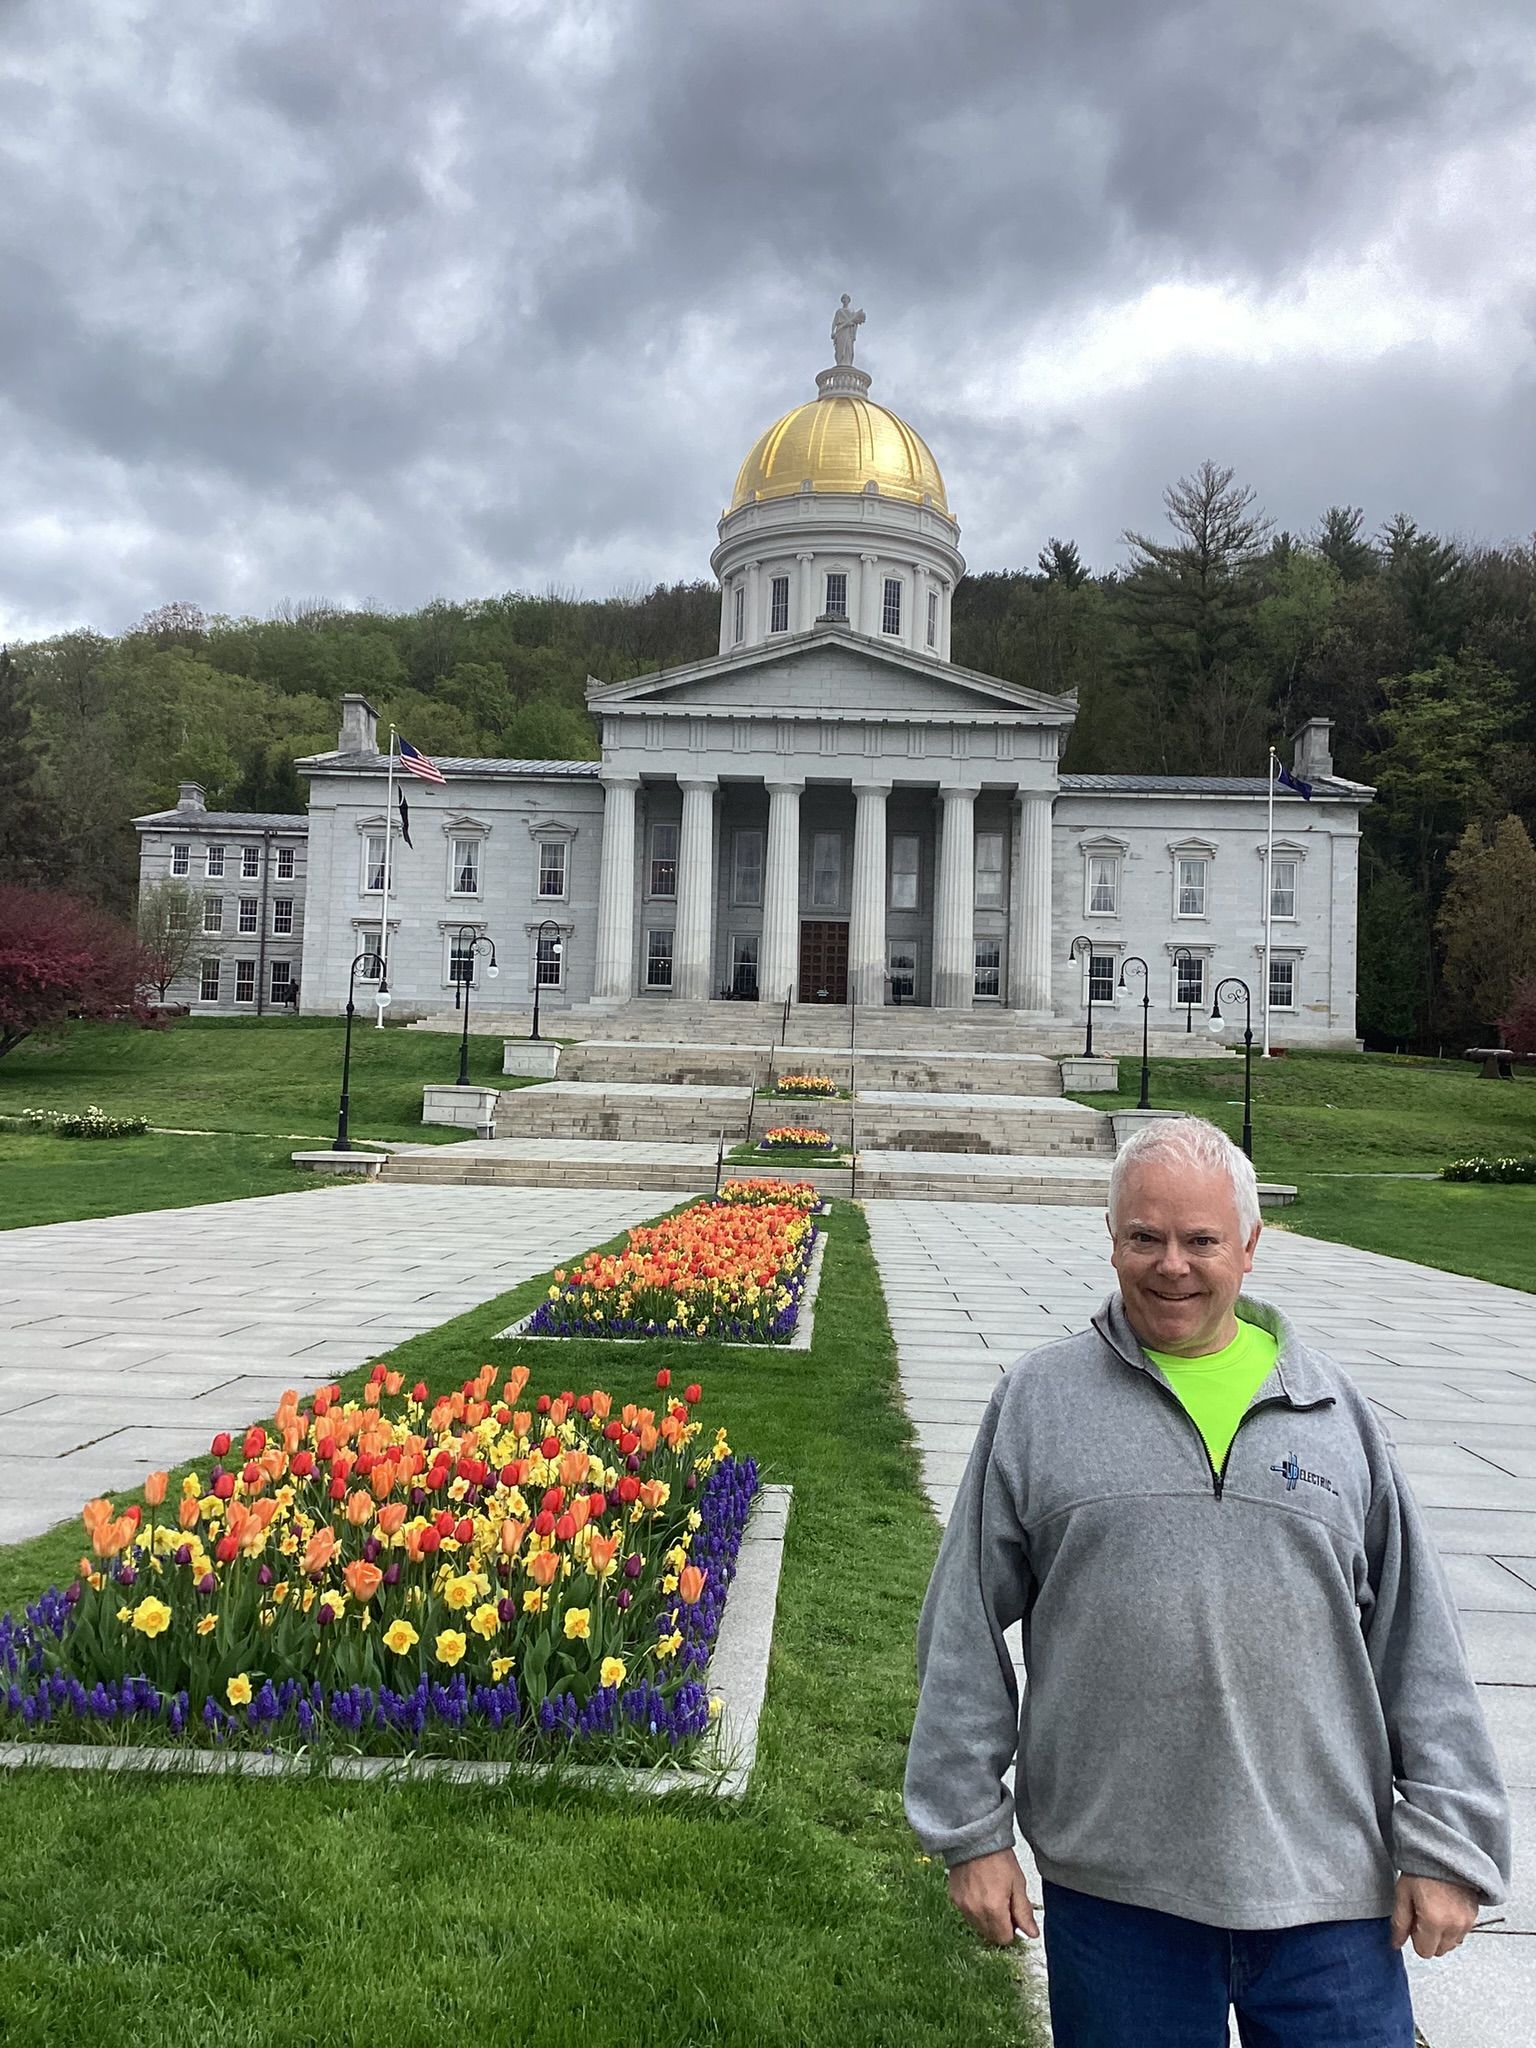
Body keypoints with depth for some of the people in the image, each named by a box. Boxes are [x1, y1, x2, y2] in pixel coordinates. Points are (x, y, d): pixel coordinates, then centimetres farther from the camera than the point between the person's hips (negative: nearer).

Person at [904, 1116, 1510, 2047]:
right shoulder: (1039, 1401, -2)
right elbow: (964, 1634, 1)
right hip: (1112, 1888, -1)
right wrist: (972, 1831, 1)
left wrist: (1445, 1846, 3)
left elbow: (1419, 1644, 6)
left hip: (1332, 1894, 1)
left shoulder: (1335, 1410, 2)